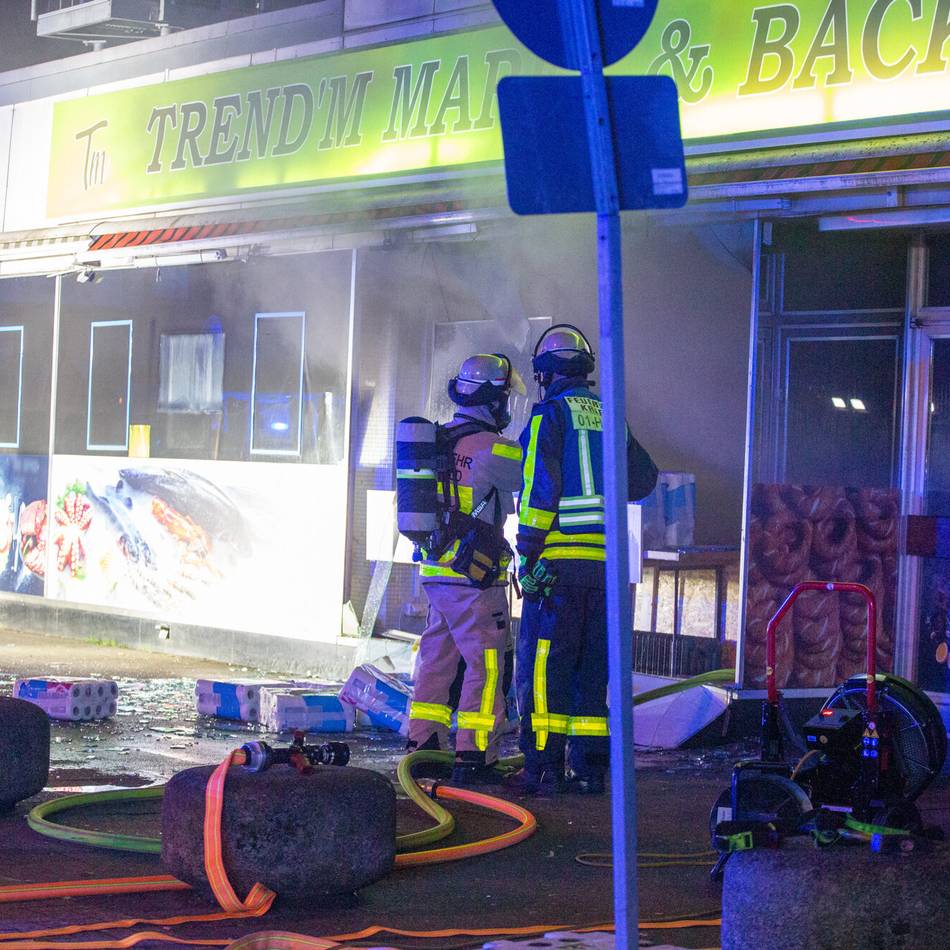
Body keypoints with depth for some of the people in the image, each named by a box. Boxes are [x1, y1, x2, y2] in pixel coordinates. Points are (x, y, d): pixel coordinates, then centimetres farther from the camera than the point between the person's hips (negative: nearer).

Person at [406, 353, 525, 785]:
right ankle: (473, 758, -3)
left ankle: (422, 746, 19)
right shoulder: (491, 449, -15)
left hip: (436, 571, 8)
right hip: (475, 576, -8)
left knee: (436, 659, 15)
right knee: (485, 667, -2)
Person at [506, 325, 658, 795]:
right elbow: (643, 479, 18)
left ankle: (544, 765, -6)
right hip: (605, 562, 6)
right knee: (592, 668, 10)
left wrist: (528, 550, -10)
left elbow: (540, 486, -12)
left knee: (542, 665, -2)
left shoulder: (550, 412, -4)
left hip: (559, 559, -6)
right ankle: (589, 767, 10)